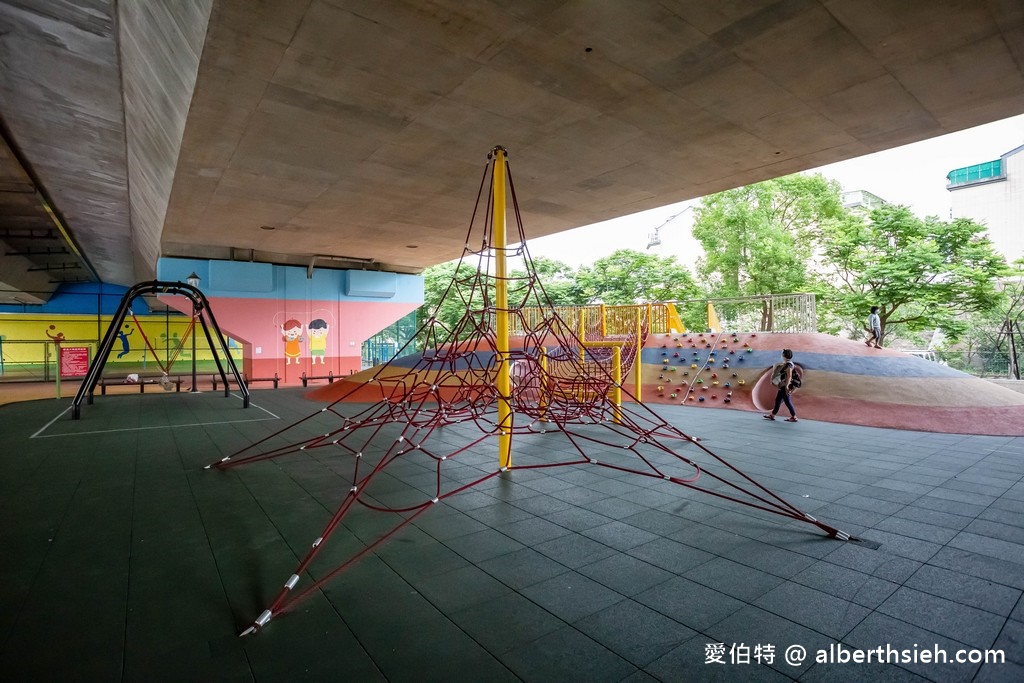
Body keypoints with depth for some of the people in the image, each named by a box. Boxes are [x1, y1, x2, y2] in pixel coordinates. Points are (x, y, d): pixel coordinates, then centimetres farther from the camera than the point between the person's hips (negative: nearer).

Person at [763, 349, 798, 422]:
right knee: (778, 400, 13)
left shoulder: (788, 364, -17)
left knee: (787, 401, -3)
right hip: (783, 386, 10)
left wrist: (786, 386, -26)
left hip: (786, 386, -10)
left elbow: (789, 376, -24)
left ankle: (794, 417, 6)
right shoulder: (785, 364, 11)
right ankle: (772, 415, 19)